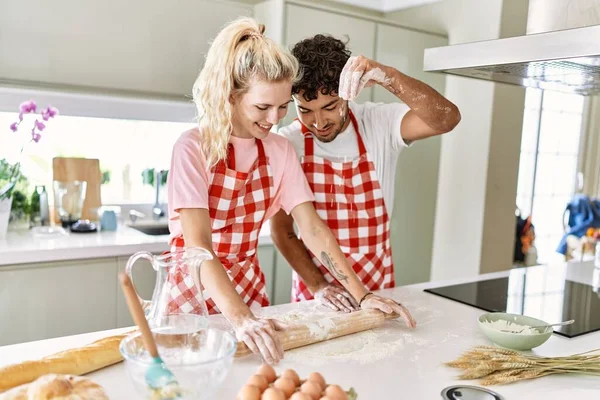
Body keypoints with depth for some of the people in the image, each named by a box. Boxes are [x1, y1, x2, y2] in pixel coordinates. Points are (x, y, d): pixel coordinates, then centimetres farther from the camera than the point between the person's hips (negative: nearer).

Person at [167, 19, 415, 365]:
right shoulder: (194, 148, -19)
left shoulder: (281, 151, -5)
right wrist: (240, 320, -40)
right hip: (191, 292, -4)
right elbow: (197, 246, -28)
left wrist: (361, 295, -14)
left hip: (249, 287, 4)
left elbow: (313, 229, -7)